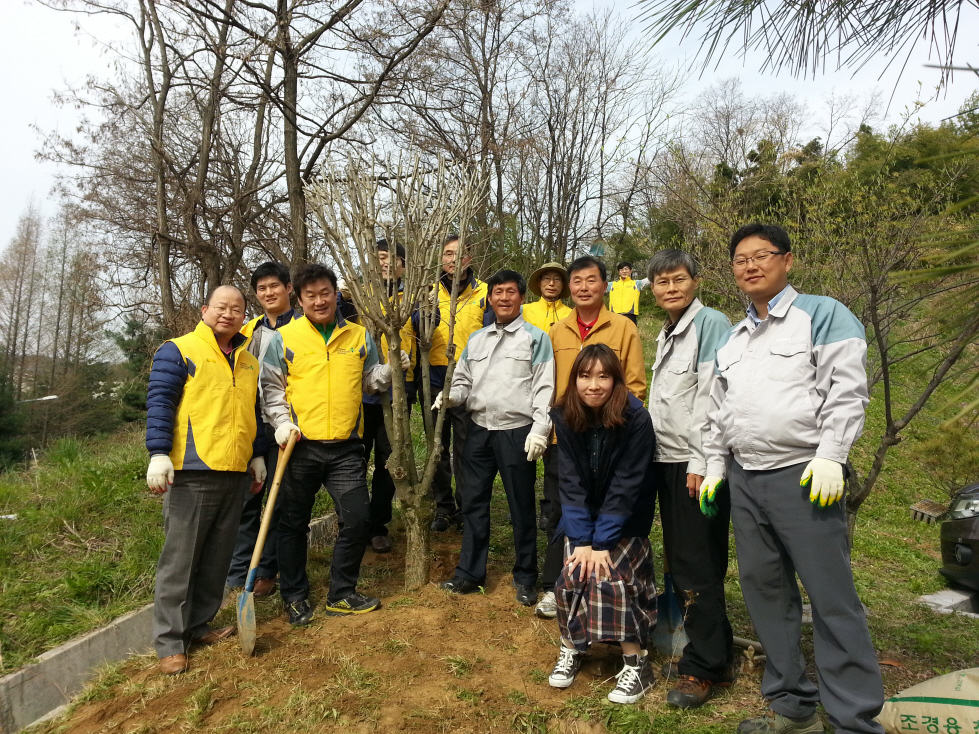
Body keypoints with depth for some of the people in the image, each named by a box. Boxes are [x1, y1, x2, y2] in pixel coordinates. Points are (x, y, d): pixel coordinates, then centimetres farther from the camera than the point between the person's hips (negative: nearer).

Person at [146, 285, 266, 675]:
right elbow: (159, 402, -7)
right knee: (180, 558, 0)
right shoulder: (177, 350, -1)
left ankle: (199, 626, 26)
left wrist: (257, 455, 20)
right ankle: (170, 642, 10)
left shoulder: (248, 361, 17)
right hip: (191, 472, -6)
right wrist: (158, 453, -15)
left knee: (217, 558, 12)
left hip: (234, 474, 6)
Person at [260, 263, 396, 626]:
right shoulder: (283, 337, 2)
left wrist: (390, 370, -4)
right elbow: (271, 386, 3)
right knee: (295, 524, 10)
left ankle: (341, 594, 20)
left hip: (346, 447, 2)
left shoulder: (359, 335, 8)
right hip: (301, 446, -1)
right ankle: (295, 596, 28)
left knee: (357, 519, 1)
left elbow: (370, 381, 15)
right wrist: (282, 421, -11)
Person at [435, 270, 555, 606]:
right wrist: (449, 396, -5)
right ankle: (470, 572, 24)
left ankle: (525, 578, 21)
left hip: (517, 432, -4)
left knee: (521, 506, 6)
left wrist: (539, 429, -14)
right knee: (473, 502, 10)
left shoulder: (535, 338, 0)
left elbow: (544, 388, -6)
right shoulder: (476, 339, 14)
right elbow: (463, 381, 17)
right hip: (479, 430, 5)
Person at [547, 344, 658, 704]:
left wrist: (602, 542, -21)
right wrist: (581, 539, -17)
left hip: (627, 520, -3)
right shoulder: (565, 417, -12)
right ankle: (571, 648, 12)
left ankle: (636, 663, -2)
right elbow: (571, 481, -12)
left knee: (610, 575, -18)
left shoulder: (636, 418, -22)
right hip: (584, 518, 3)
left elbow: (625, 486, -21)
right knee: (572, 573, -11)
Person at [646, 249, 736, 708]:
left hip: (696, 465, -9)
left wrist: (700, 462, -19)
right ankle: (717, 655, 29)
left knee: (696, 567, -2)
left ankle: (703, 668, 14)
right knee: (680, 563, 14)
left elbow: (711, 397, -17)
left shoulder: (710, 323, -9)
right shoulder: (666, 335, 17)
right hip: (667, 462, 9)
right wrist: (656, 456, 15)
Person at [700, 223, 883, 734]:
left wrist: (829, 458, -17)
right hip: (744, 480, 7)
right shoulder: (732, 338, 18)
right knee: (764, 591, 11)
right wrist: (715, 467, 17)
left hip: (802, 476, -6)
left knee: (831, 598, -4)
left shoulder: (822, 314, -1)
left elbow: (846, 391, -10)